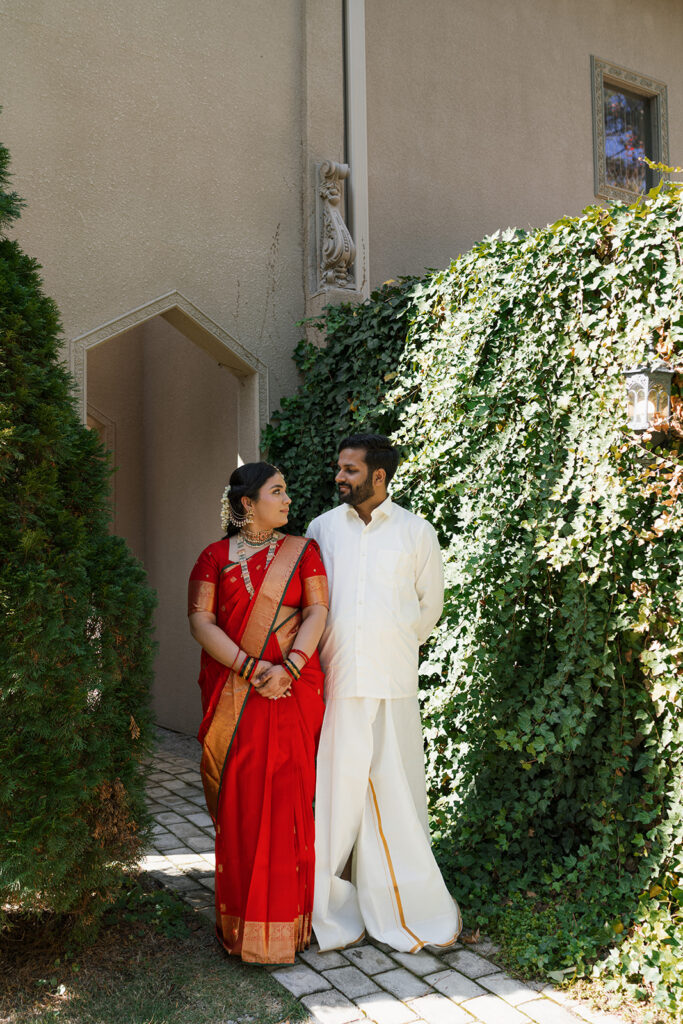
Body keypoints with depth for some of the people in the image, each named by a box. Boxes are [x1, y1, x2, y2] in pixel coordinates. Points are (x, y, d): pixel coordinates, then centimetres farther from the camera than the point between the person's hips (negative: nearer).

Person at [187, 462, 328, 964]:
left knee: (287, 799, 1)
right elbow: (201, 621, -3)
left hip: (293, 693, 0)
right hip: (233, 695, 0)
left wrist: (289, 667, -16)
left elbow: (317, 612, -2)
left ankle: (286, 921, 15)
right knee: (239, 802, 3)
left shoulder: (302, 551, 8)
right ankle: (241, 924, 17)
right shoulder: (215, 556, 6)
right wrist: (251, 667, -14)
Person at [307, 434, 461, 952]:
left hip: (392, 681, -1)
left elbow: (430, 604, 13)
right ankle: (333, 912, 19)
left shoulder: (416, 531, 3)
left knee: (397, 792, 5)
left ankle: (413, 910, 21)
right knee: (334, 790, 4)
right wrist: (327, 654, 11)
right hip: (334, 681, 1)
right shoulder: (322, 528, 7)